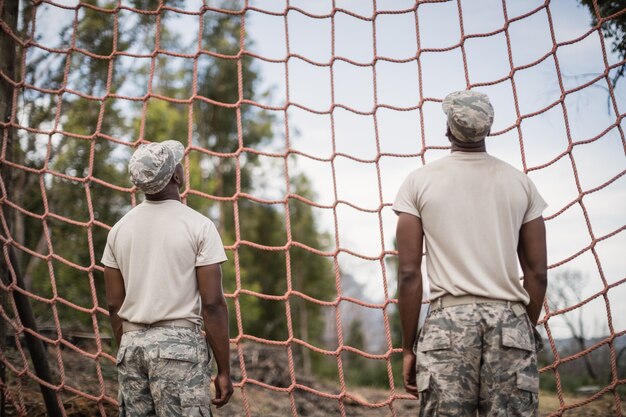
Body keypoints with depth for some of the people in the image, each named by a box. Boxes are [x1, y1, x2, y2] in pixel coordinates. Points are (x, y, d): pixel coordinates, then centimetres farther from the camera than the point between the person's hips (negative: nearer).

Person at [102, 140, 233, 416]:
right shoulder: (198, 225, -6)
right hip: (179, 343, -5)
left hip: (131, 344, 5)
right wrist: (224, 370, -5)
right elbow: (213, 304, -10)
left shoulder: (120, 228, 8)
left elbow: (114, 305, 11)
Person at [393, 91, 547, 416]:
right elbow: (537, 274, 8)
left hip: (448, 320, -1)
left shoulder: (419, 181, 5)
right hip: (510, 320, 2)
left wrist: (409, 346, 5)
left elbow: (409, 273, 0)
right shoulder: (519, 182, 11)